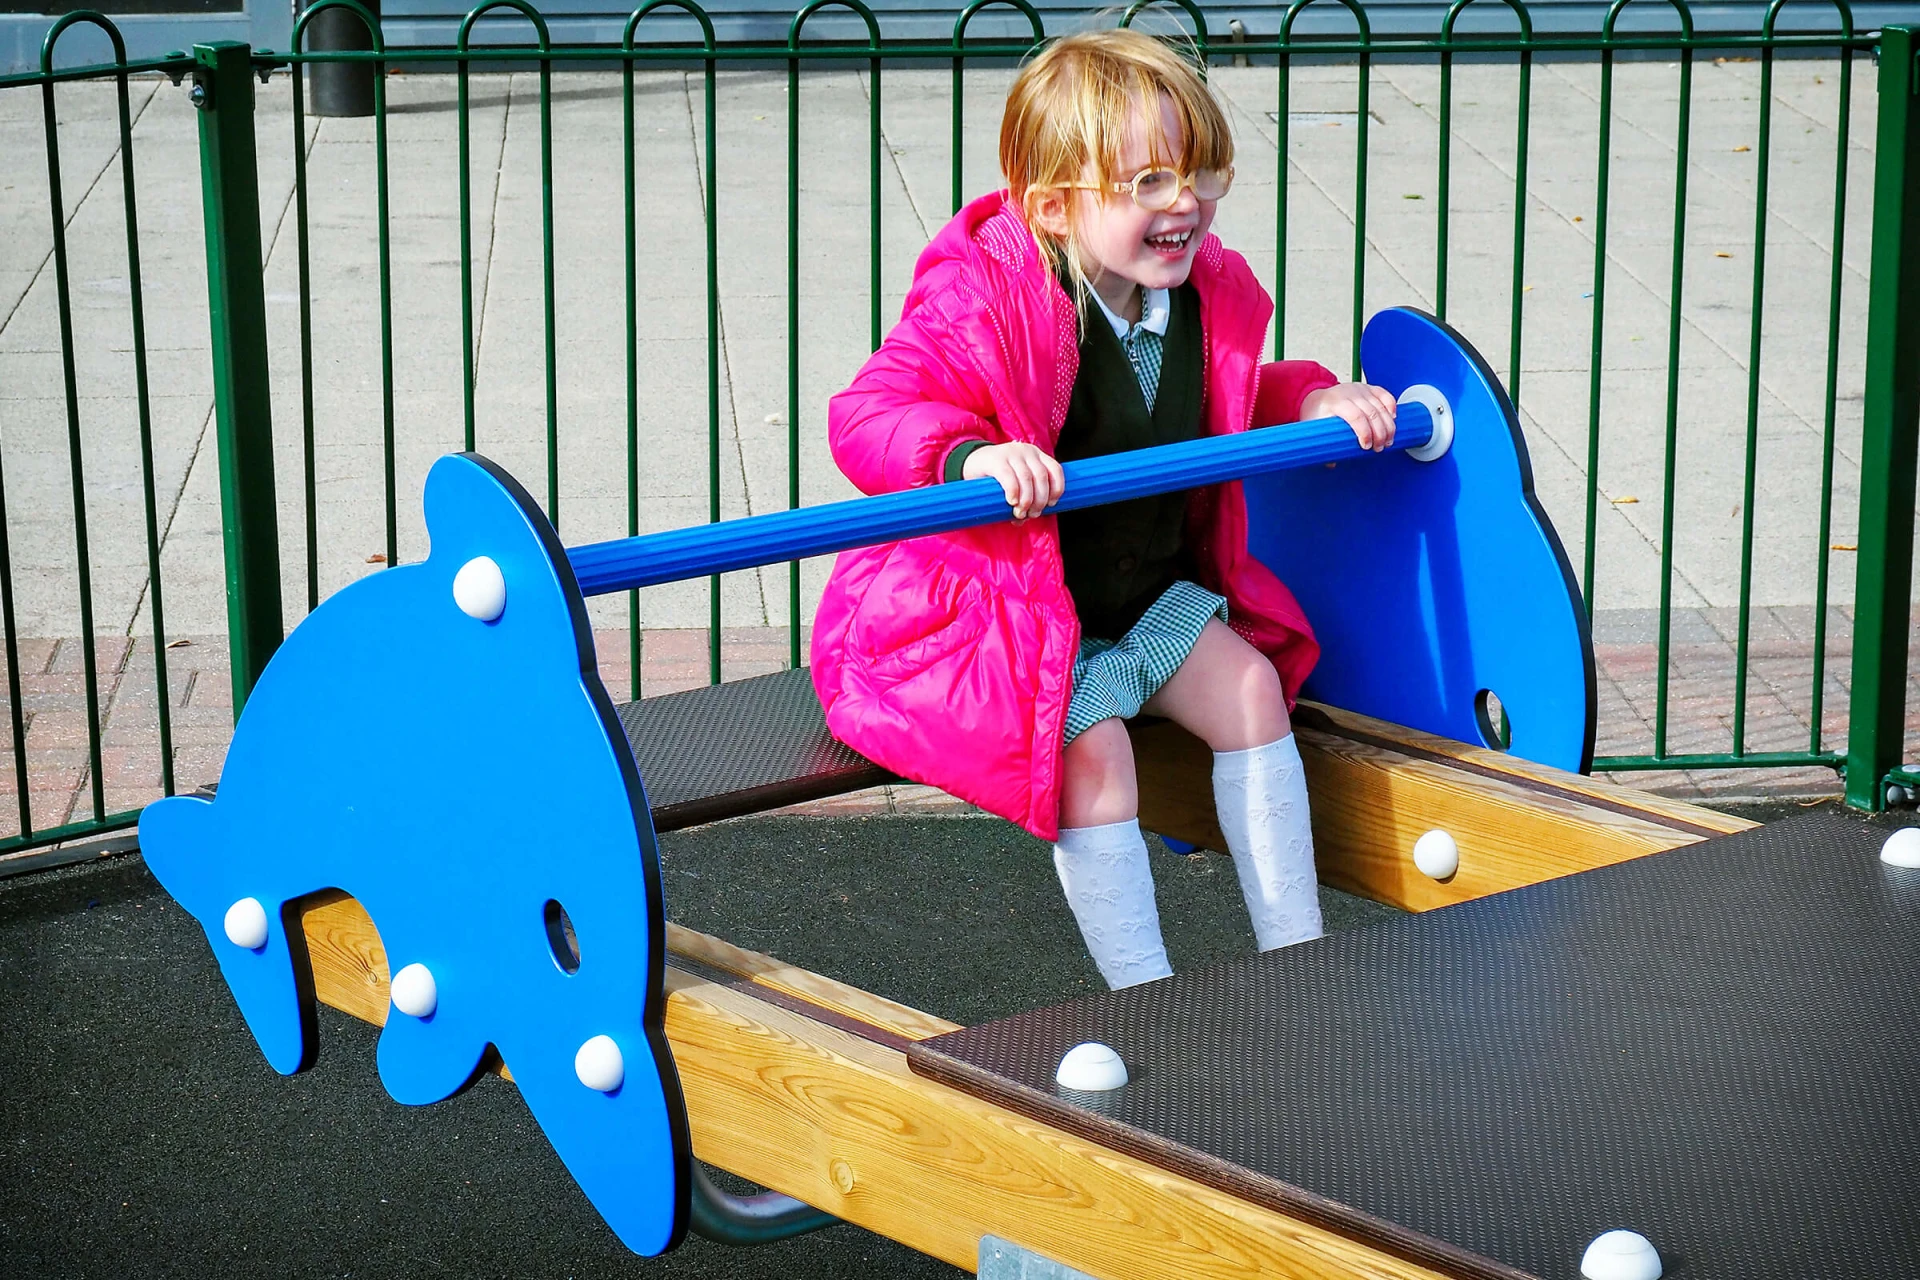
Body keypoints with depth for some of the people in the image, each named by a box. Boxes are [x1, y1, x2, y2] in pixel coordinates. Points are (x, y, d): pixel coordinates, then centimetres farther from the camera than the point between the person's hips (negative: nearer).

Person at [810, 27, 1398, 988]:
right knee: (1092, 746, -24)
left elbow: (1227, 403, 20)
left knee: (1250, 686, -3)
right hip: (996, 606, -7)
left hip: (1148, 588, 7)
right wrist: (971, 455, -46)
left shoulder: (1207, 289, -2)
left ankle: (1297, 957, 9)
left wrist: (1315, 402, 3)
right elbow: (865, 417, -29)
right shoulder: (980, 305, -27)